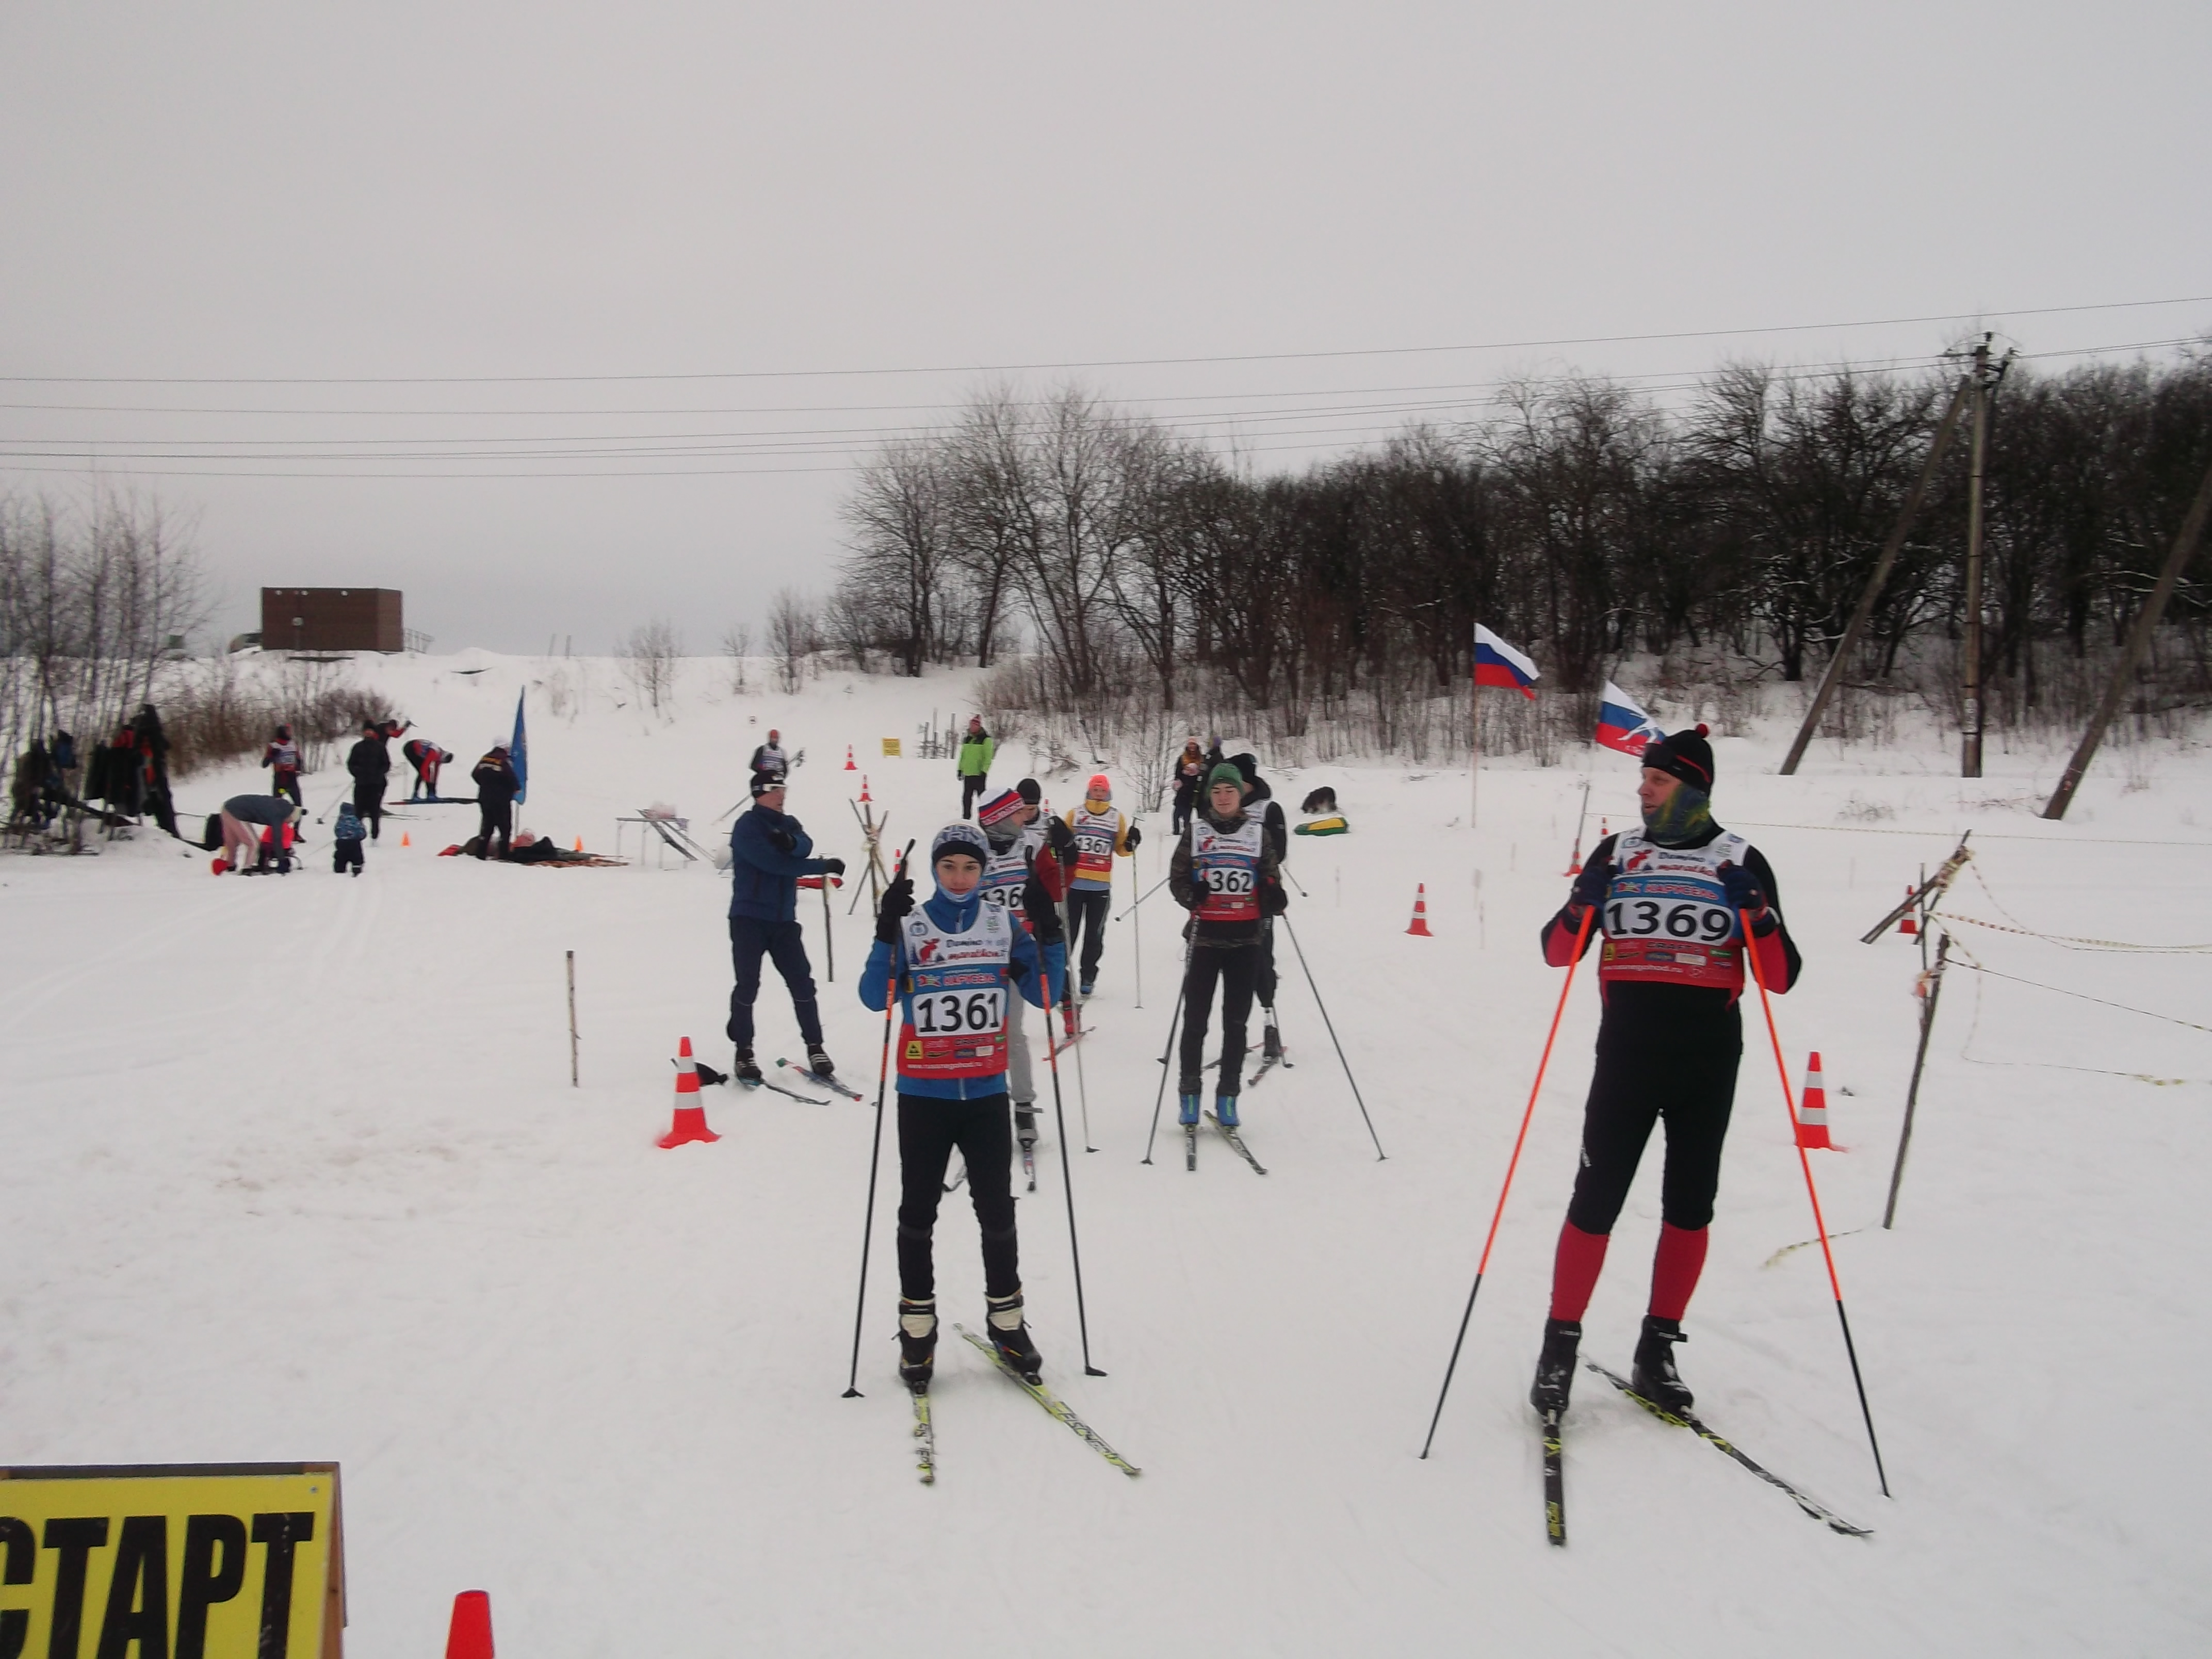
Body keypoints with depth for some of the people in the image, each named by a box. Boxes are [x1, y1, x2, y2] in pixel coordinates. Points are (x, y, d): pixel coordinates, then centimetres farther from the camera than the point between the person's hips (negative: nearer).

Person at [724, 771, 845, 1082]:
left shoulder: (787, 824, 12)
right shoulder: (747, 826, -7)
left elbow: (806, 846, -8)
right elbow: (774, 863, -17)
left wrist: (791, 842, -33)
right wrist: (825, 866, -11)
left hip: (783, 919, 5)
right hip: (750, 918, -5)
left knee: (802, 983, 1)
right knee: (748, 986, -5)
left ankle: (815, 1048, 7)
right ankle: (744, 1053, 3)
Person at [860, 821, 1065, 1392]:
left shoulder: (1004, 925, 2)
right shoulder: (911, 927, -4)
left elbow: (1042, 996, -2)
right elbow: (875, 998, -14)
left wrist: (1048, 934, -15)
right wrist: (887, 934, -27)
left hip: (986, 1092, 1)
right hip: (923, 1093, -1)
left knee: (997, 1212, 5)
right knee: (918, 1213, 6)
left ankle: (1006, 1320, 20)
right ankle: (917, 1329, 17)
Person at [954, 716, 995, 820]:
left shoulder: (986, 740, -7)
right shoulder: (967, 739, 14)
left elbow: (988, 757, -11)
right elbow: (963, 755, 20)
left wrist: (984, 771, -17)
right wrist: (960, 769, 15)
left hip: (979, 774, -7)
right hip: (967, 773, 7)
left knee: (982, 796, -3)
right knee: (966, 797, 10)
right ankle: (966, 818, 18)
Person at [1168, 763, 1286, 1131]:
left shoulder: (1257, 833, 7)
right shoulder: (1196, 831, 4)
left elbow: (1270, 876, 10)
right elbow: (1177, 877, 4)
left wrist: (1274, 896, -12)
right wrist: (1190, 894, -17)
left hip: (1245, 938, 1)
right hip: (1205, 935, -1)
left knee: (1236, 1020, 5)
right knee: (1195, 1018, 1)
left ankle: (1228, 1096, 13)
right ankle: (1190, 1093, 12)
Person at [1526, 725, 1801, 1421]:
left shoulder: (1741, 862, 2)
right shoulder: (1619, 851, 6)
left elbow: (1781, 977, -1)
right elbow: (1557, 952, 7)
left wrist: (1758, 914, -17)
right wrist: (1582, 905, -13)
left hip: (1708, 1064, 1)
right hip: (1627, 1055, 0)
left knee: (1689, 1206, 8)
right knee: (1596, 1202, -3)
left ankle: (1658, 1348, 21)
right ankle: (1560, 1345, 8)